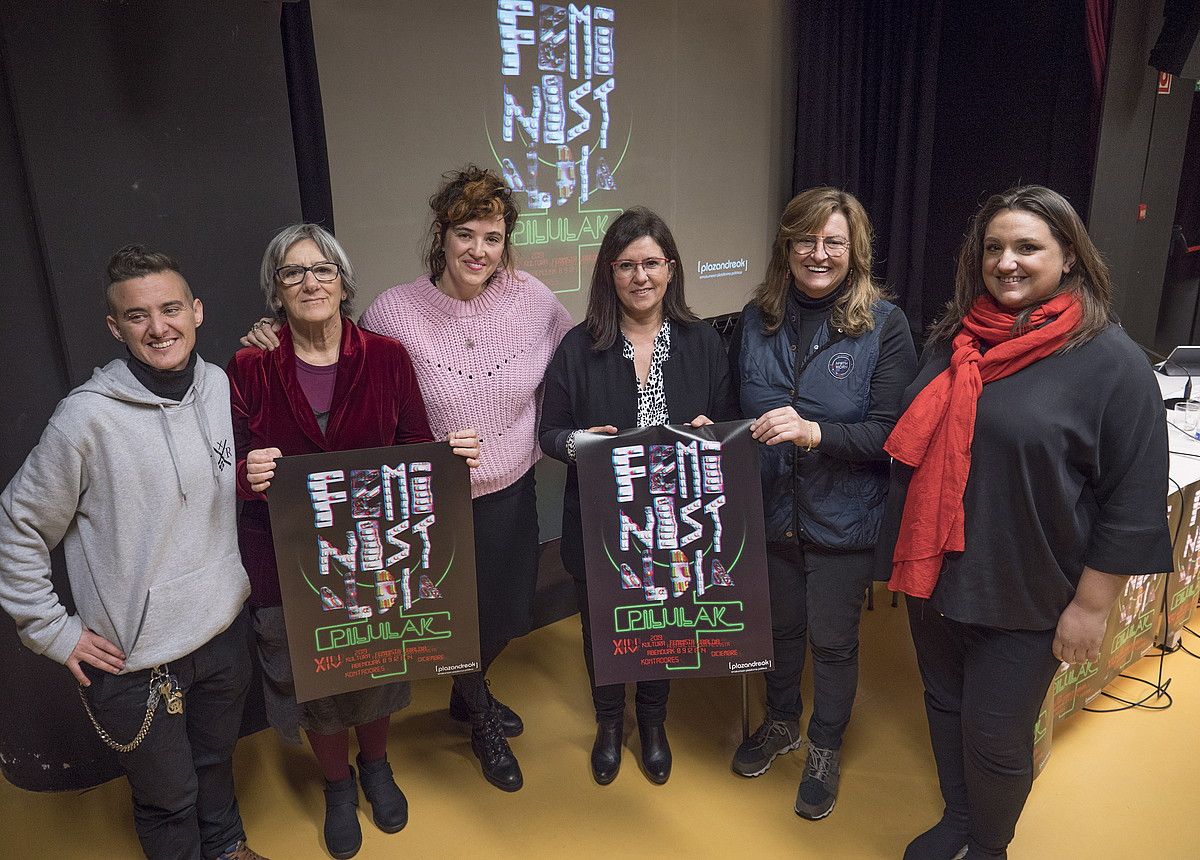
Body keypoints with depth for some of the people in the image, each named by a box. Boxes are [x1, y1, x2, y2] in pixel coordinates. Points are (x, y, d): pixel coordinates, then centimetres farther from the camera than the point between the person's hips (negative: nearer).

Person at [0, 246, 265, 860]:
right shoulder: (88, 417, -19)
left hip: (226, 630, 5)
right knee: (168, 797, 16)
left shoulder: (224, 388, -3)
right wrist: (53, 629, -8)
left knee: (217, 758, 28)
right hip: (135, 658, -5)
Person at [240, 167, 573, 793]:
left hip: (511, 494, 4)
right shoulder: (394, 312, -14)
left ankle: (468, 695, 57)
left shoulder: (530, 296, -6)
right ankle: (483, 722, 48)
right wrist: (281, 340, -16)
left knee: (507, 614, 21)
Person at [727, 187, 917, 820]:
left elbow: (893, 431, -18)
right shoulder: (756, 320, 0)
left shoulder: (884, 324, -11)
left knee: (833, 639, 13)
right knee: (777, 624, 21)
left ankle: (825, 748, 39)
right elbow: (732, 412, 9)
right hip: (767, 510, 3)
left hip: (843, 519, -3)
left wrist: (814, 432, -30)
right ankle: (781, 721, 48)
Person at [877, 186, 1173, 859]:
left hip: (1024, 597, -5)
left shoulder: (1110, 360, -13)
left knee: (995, 735, 9)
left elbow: (1133, 500, -12)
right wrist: (906, 555, 14)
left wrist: (1091, 605, -11)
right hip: (935, 576, 5)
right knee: (946, 708, 20)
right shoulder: (954, 340, 4)